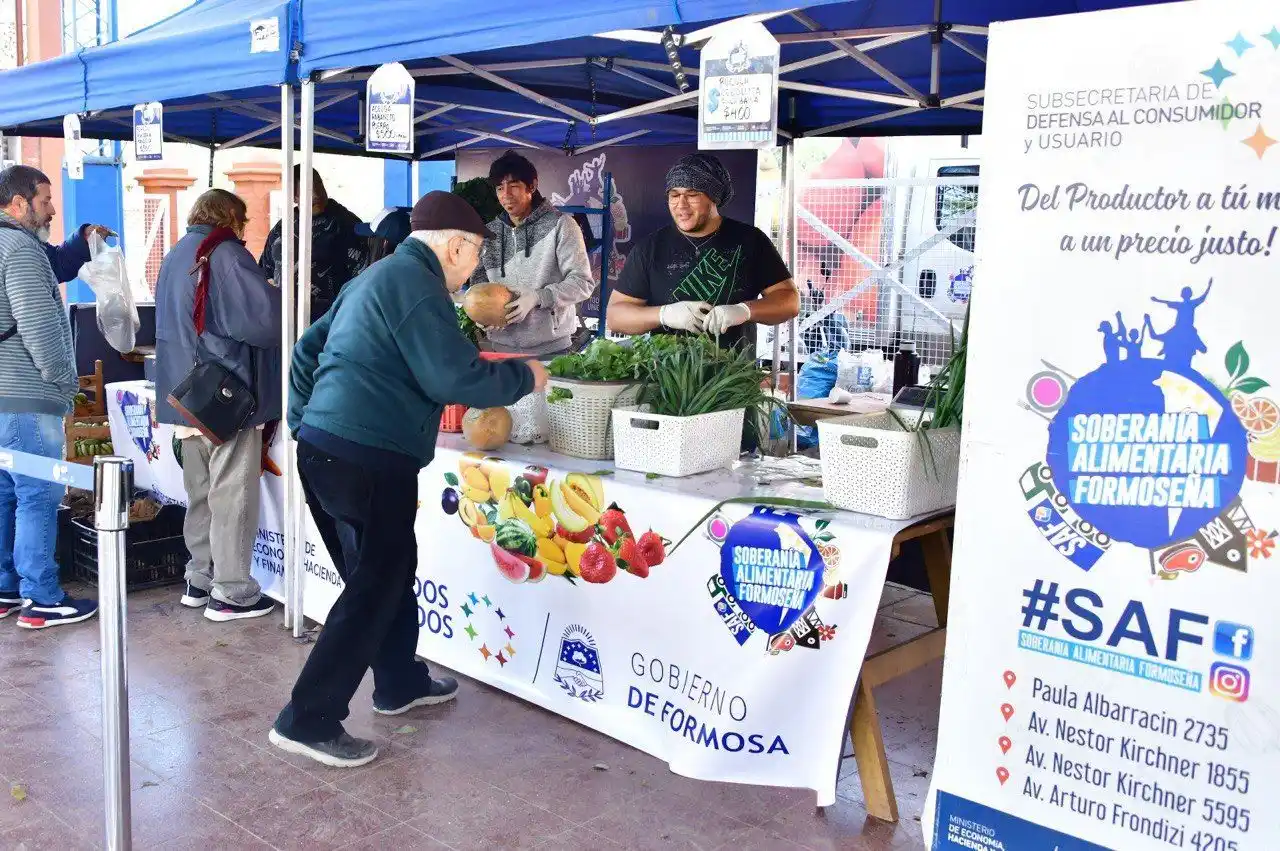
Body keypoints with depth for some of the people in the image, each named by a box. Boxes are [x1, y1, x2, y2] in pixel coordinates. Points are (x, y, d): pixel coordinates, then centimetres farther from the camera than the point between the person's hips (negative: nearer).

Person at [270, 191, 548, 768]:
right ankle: (308, 720, 3)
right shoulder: (418, 285, -11)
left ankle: (400, 683, 36)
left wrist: (306, 423, 25)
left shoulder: (376, 277, 19)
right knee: (373, 588, -1)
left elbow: (307, 351, 24)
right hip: (367, 460, -10)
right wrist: (523, 377, -5)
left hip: (323, 447, 10)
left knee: (391, 570, 21)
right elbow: (455, 379, -20)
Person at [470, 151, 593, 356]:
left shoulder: (560, 225, -5)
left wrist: (537, 297, -22)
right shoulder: (490, 232, 8)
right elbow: (479, 279, 15)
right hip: (501, 346, 4)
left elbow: (583, 282, -9)